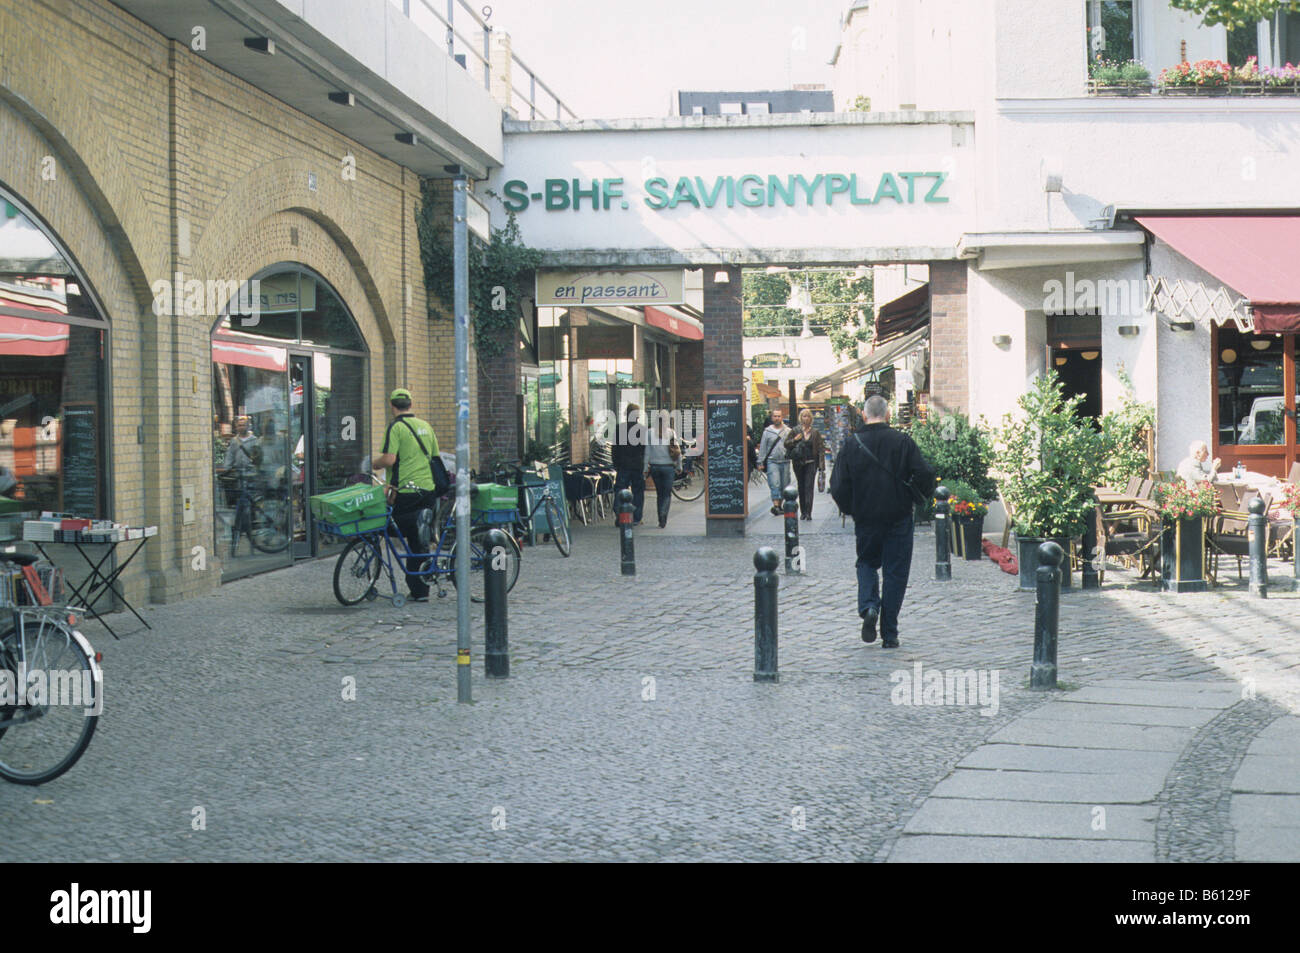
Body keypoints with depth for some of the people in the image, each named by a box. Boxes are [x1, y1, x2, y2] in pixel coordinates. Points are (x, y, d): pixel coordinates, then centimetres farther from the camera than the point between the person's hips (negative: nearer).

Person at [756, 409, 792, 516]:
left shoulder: (788, 431, 8)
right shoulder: (767, 431, 6)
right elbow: (762, 448, 8)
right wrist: (760, 462, 4)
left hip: (785, 462, 2)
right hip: (772, 461, -2)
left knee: (784, 485, 5)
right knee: (774, 484, -13)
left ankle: (779, 506, 17)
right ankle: (776, 505, -21)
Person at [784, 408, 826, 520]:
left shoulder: (815, 433, 4)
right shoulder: (795, 431, 4)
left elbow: (821, 448, 3)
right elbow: (786, 443, 6)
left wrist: (821, 465, -4)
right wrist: (795, 440, -13)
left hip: (811, 463, -1)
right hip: (798, 464, 2)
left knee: (809, 487, -11)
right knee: (801, 488, 7)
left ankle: (808, 512, -15)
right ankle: (803, 512, 16)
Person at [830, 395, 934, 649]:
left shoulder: (851, 444, -4)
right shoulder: (902, 441, -7)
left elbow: (838, 487, -6)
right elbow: (925, 475, -12)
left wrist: (850, 509, 12)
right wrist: (917, 496, 8)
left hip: (865, 518, 1)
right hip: (898, 517, -1)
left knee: (867, 563, 21)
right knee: (895, 572, 7)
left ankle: (868, 606, -6)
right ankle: (889, 634, 8)